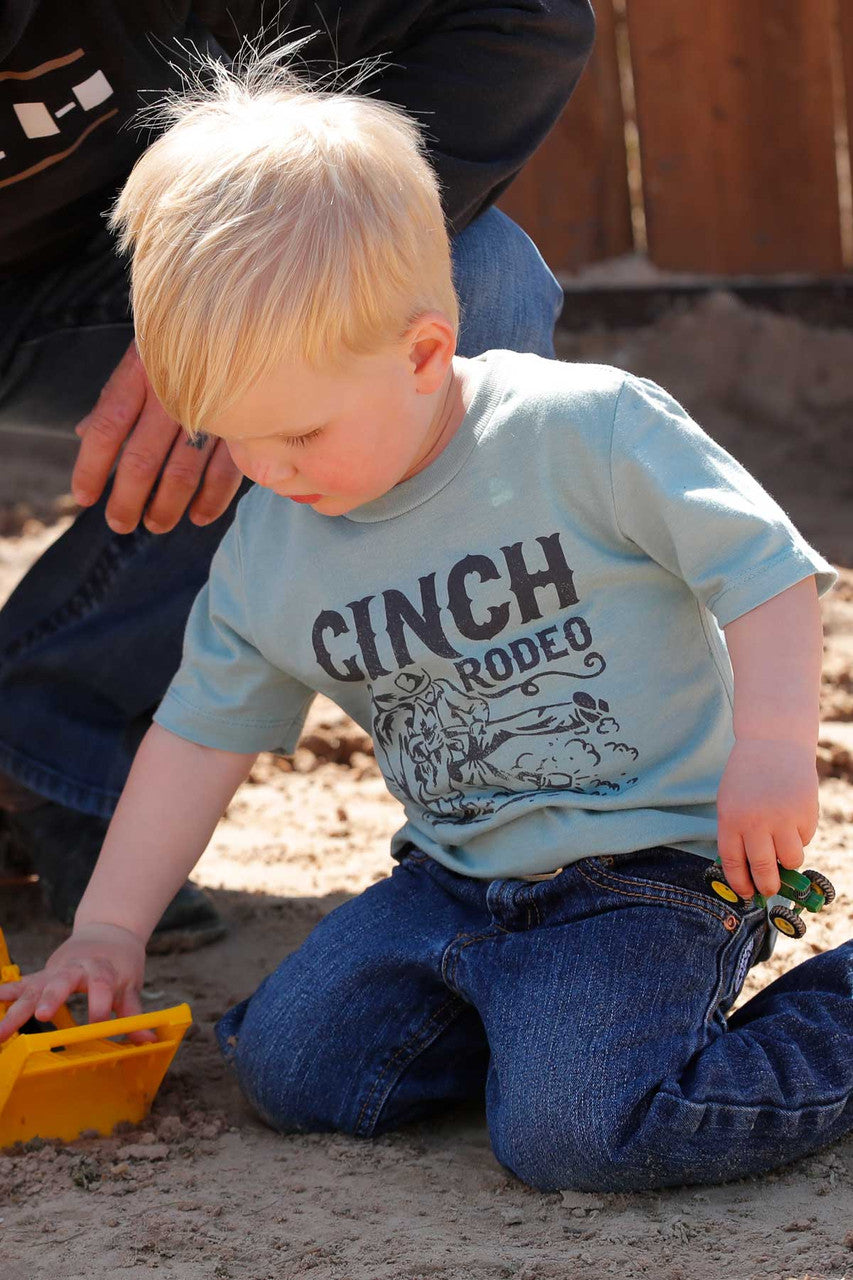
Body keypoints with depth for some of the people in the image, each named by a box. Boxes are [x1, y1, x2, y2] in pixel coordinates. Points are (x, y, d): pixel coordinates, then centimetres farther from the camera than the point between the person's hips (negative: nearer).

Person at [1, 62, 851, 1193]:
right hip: (455, 878, 7)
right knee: (285, 1066, -4)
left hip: (648, 861, -7)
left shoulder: (588, 431, -17)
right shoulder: (268, 547, 0)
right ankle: (526, 1005, 13)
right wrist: (107, 931, 10)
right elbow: (201, 732, 11)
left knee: (567, 1131, -25)